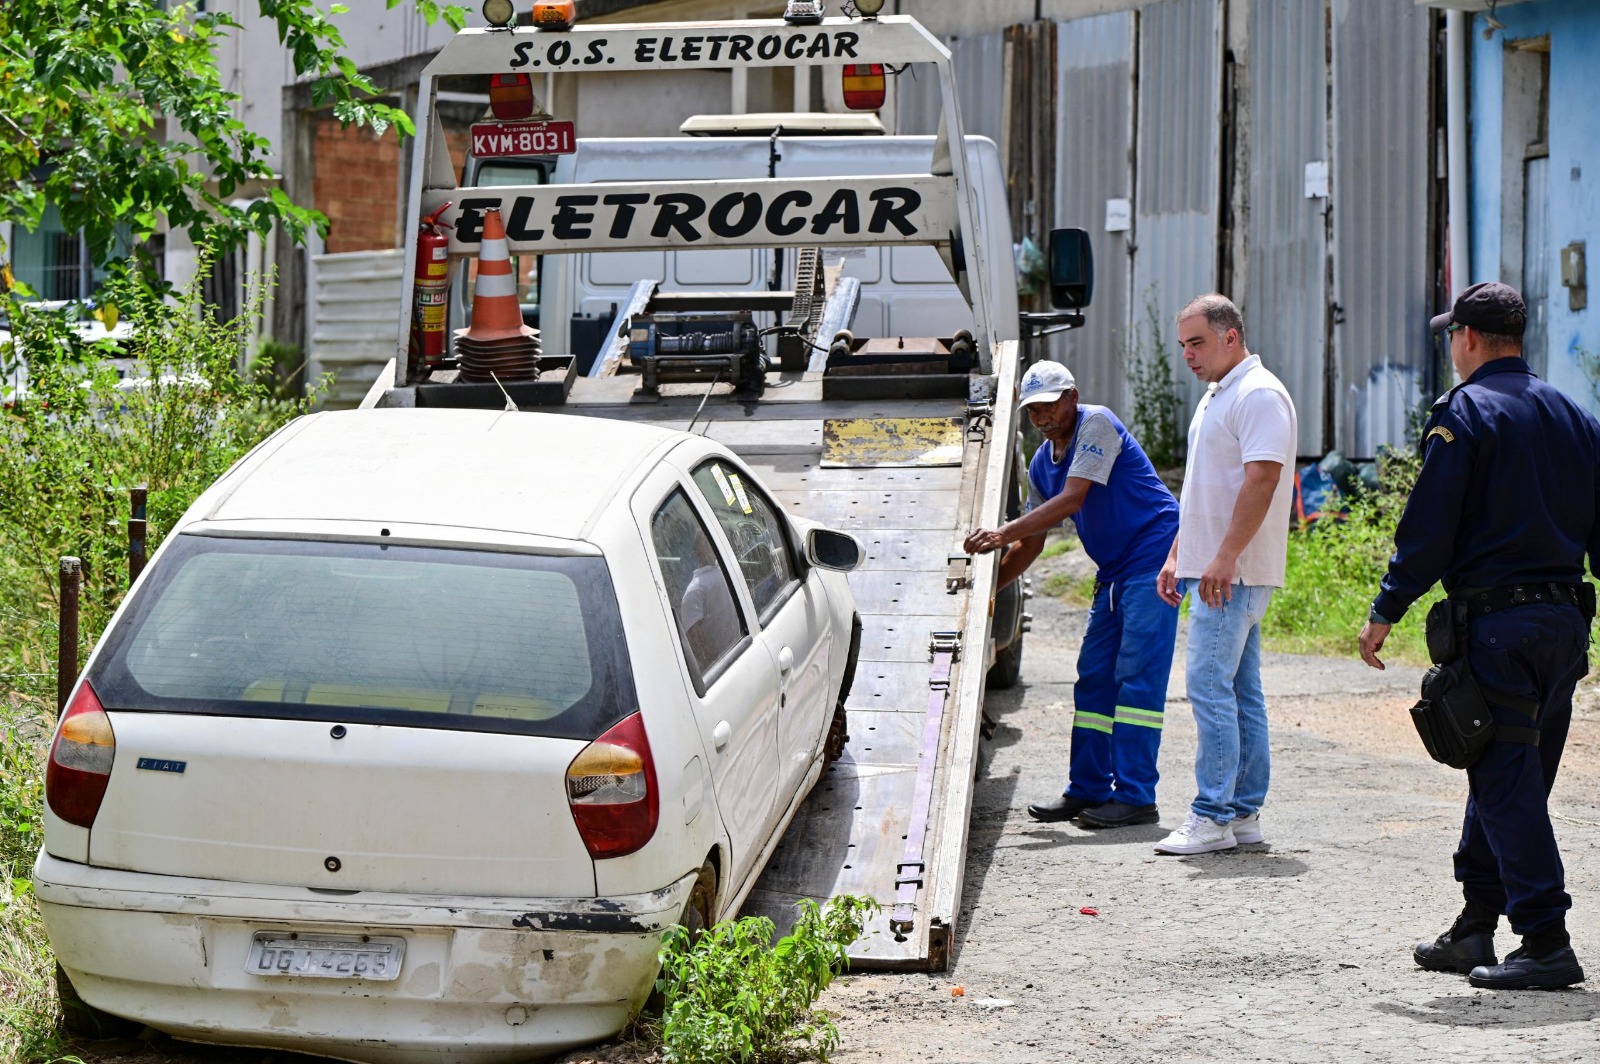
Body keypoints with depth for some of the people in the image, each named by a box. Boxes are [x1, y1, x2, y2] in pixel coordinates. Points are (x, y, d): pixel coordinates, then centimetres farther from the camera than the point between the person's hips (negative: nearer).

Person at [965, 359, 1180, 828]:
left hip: (1154, 558, -9)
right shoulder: (1042, 464, 12)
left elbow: (1072, 499, -23)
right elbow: (1033, 543, 20)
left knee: (1137, 675, -12)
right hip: (1114, 571, 9)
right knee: (1094, 678, 7)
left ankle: (1135, 796, -13)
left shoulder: (1096, 425, -13)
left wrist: (1005, 533, -28)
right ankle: (1088, 790, 13)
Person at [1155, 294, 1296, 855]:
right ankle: (1244, 813, 13)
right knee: (1240, 692, 10)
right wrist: (1177, 555, 21)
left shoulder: (1259, 394, -13)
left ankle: (1213, 817, -12)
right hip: (1213, 570, 10)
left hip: (1234, 573, -10)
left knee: (1210, 687, -12)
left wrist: (1225, 557, -27)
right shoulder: (1215, 397, 20)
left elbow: (1261, 479, -22)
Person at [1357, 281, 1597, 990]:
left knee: (1505, 783, -5)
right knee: (1515, 777, 15)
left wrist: (1384, 614, -5)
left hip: (1496, 624, -7)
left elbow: (1428, 531, -12)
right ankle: (1476, 929, 22)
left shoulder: (1465, 413, -7)